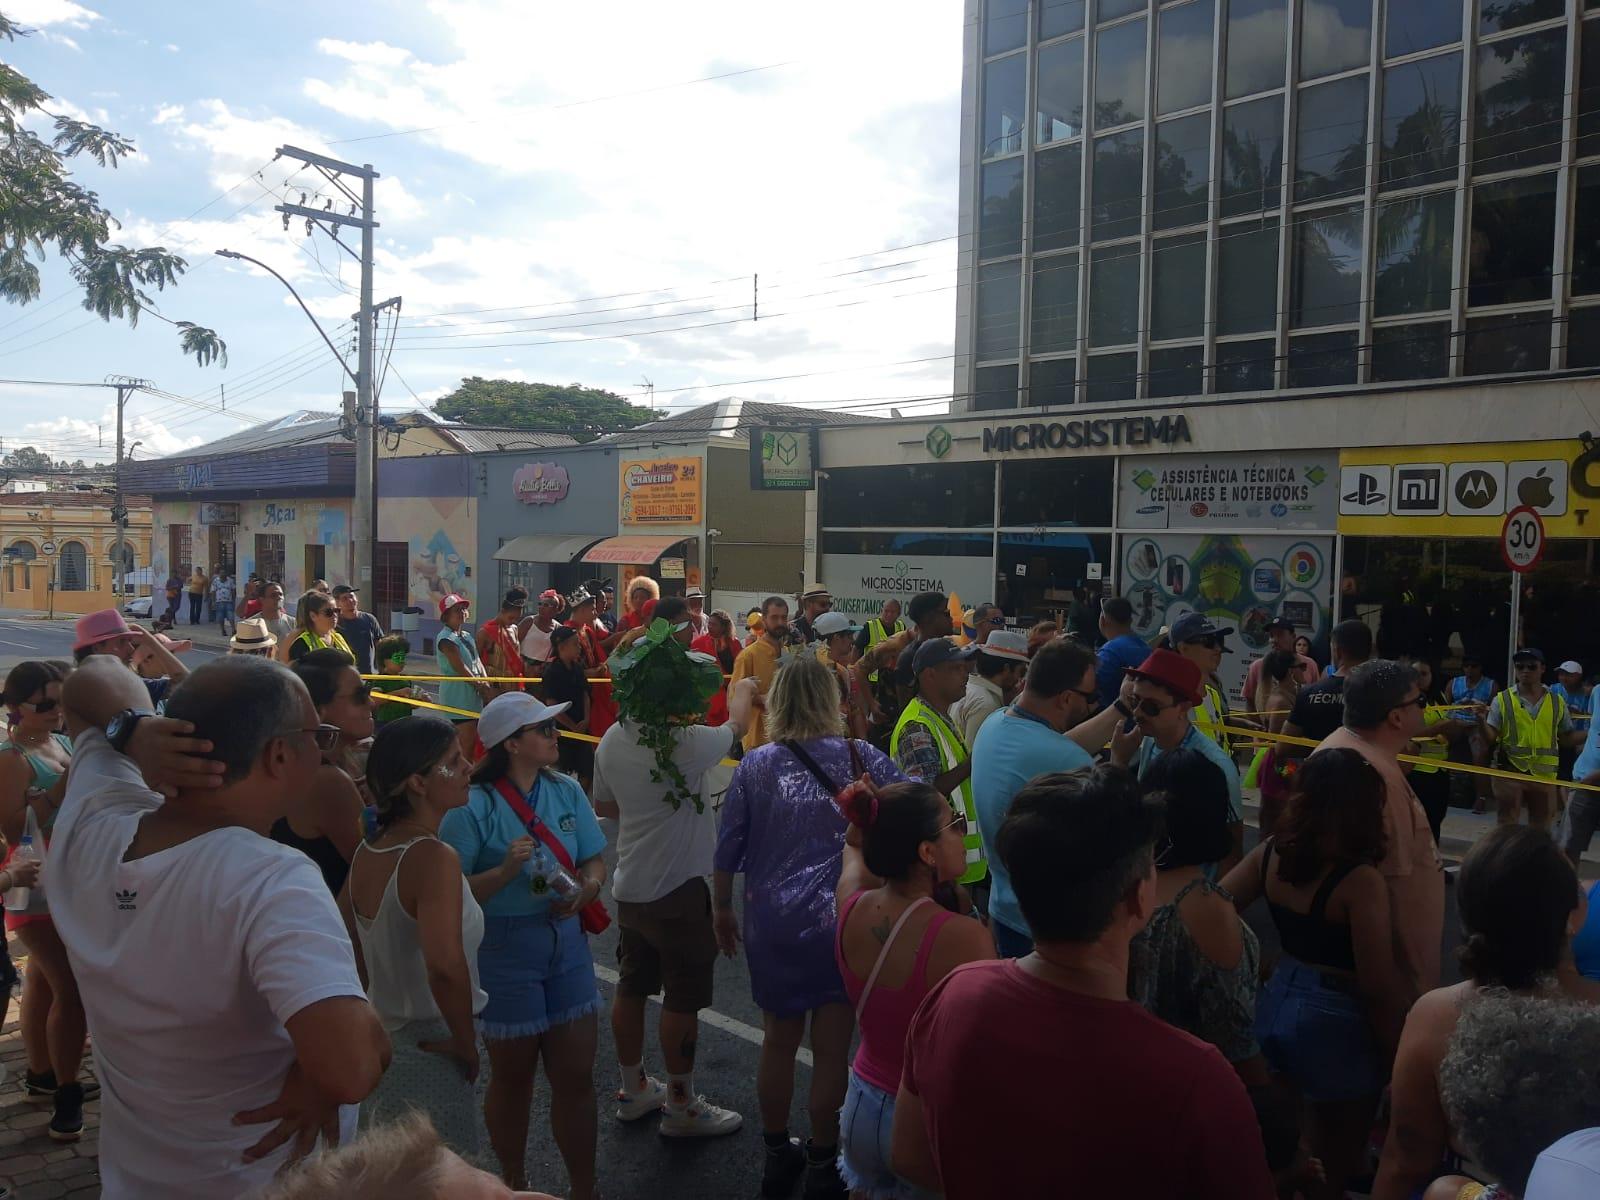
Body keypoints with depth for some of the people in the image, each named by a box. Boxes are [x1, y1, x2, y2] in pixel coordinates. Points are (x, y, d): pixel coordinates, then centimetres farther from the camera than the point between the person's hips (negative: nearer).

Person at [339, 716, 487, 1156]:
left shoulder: (367, 851, 0)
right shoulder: (434, 858, -24)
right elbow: (446, 967, -35)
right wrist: (466, 1044, -21)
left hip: (378, 1038, 8)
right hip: (426, 1050, -8)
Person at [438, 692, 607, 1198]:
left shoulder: (566, 790, 0)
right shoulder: (472, 806, -16)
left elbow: (595, 861, 6)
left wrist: (586, 888, -15)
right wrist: (506, 871, -30)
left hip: (566, 941, 4)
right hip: (504, 949, -4)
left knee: (576, 1076, 9)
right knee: (512, 1078, 15)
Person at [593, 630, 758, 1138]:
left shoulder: (612, 740, -4)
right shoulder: (687, 743, -23)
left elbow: (603, 805, 10)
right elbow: (734, 726, -2)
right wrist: (743, 691, 18)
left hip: (630, 887, 7)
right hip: (678, 890, -7)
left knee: (631, 988, 18)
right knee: (682, 999, 7)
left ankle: (633, 1090, 35)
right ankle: (681, 1106, 19)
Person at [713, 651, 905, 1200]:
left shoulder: (754, 766, -5)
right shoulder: (859, 758, -9)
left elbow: (728, 850, 0)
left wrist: (723, 910, 14)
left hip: (772, 926, 2)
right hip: (840, 923, -2)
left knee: (778, 1041, 18)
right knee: (832, 1049, 11)